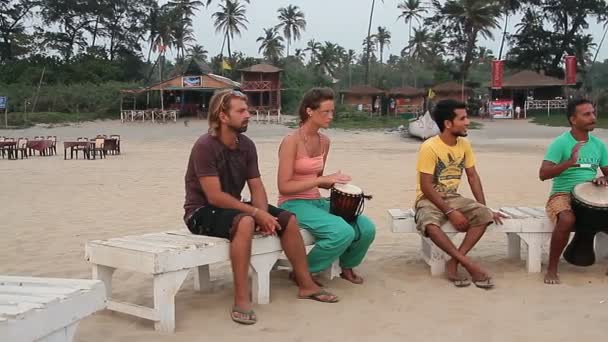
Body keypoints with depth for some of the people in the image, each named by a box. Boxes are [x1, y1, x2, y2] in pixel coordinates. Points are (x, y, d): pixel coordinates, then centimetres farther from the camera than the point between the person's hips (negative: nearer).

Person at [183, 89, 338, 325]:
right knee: (245, 222, -37)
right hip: (202, 212, -8)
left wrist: (264, 215, -17)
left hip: (232, 207, 8)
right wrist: (256, 213, -25)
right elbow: (214, 196, -26)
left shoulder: (246, 145, 1)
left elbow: (256, 187, 3)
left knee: (288, 220, -2)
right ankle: (241, 300, -34)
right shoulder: (205, 146, -22)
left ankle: (306, 285, 9)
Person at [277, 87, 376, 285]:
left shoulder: (324, 141, 8)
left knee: (366, 228, -11)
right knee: (343, 232, -29)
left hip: (317, 201, 7)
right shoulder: (291, 141, -15)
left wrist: (335, 184, 0)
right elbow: (284, 186, -19)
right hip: (293, 204, -7)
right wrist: (323, 179, -22)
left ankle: (347, 266, 19)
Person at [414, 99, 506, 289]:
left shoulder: (464, 144, 1)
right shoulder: (429, 147, -18)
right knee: (431, 225, -39)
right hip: (429, 199, -6)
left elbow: (472, 176, 7)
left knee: (484, 214, -21)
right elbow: (426, 186, -19)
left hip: (452, 197, 6)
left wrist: (484, 207, -3)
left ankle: (453, 263, -20)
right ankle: (469, 264, -28)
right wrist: (450, 212, -24)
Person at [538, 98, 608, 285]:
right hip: (562, 195, -5)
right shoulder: (560, 143, -8)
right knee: (567, 220, -37)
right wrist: (569, 163, -31)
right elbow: (543, 174, -17)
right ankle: (552, 268, -19)